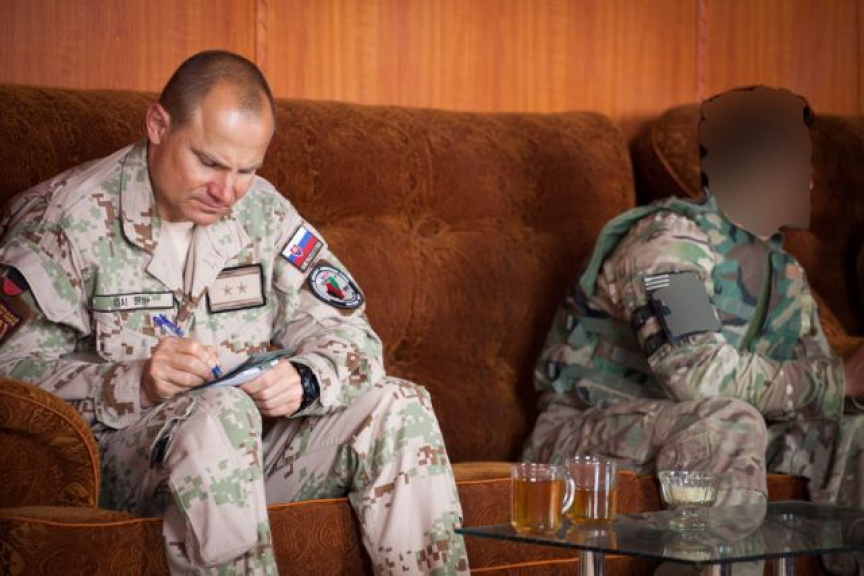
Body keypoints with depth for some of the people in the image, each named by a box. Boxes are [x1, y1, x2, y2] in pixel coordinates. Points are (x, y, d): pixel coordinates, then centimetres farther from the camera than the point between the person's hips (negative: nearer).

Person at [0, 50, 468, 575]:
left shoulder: (263, 211, 8)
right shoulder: (63, 218, -6)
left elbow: (348, 335, 7)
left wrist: (303, 380, -17)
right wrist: (136, 385, -28)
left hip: (249, 446, 6)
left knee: (399, 406, -12)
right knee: (222, 410, -36)